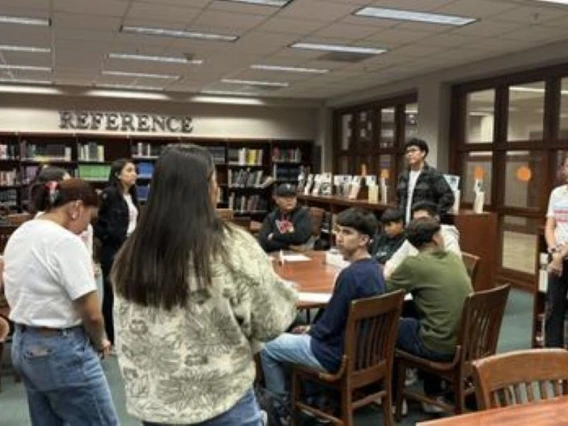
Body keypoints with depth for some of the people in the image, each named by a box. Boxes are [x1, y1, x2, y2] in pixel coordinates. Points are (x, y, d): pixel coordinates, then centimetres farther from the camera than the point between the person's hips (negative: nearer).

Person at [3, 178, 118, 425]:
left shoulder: (18, 235, 7)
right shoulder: (66, 241, -21)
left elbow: (24, 295, 15)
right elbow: (92, 314, -22)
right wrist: (100, 343, -3)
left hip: (23, 345, 9)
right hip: (62, 350, -9)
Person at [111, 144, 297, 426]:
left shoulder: (130, 254, -5)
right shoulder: (231, 247, -20)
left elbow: (126, 336, 6)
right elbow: (271, 323, -11)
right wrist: (285, 294, 7)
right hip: (222, 403, -4)